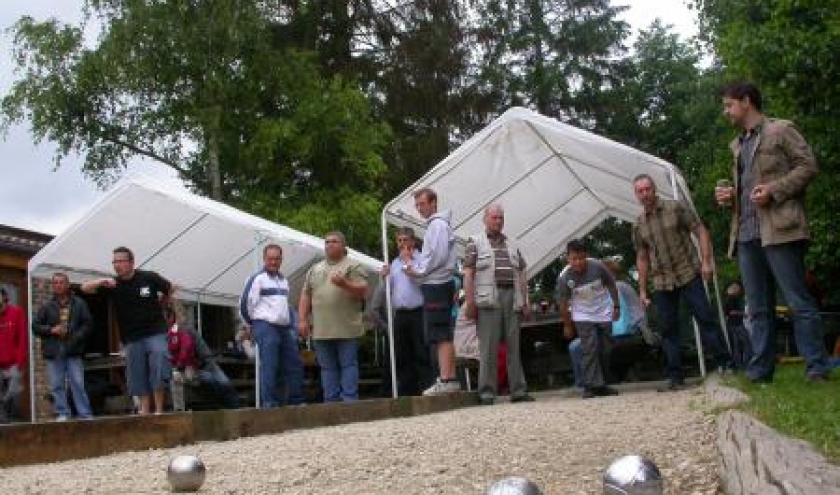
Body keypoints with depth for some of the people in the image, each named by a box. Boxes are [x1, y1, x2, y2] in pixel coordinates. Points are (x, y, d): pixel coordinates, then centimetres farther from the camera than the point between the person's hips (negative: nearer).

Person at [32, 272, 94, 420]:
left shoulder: (79, 304, 5)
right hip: (53, 352, 3)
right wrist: (51, 330, -5)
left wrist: (76, 337, -11)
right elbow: (35, 326, 11)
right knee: (57, 385, 3)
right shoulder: (47, 307, 11)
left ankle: (85, 414, -1)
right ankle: (63, 414, 10)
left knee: (78, 384, -4)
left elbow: (88, 325, 2)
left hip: (73, 351, -2)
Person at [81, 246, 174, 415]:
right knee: (137, 376, 3)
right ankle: (144, 411, 8)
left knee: (158, 373, -11)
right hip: (131, 338, 3)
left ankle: (159, 410, -6)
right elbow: (85, 288, -4)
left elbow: (170, 289, 13)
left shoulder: (149, 278, -3)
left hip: (155, 333, -3)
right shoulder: (112, 285, 3)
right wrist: (101, 282, -22)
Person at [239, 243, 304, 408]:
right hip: (266, 328, -7)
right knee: (269, 366, -10)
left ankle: (296, 400, 15)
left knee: (295, 364, 7)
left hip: (285, 328, 7)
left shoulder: (284, 280, 19)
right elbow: (245, 304, -8)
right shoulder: (257, 279, -5)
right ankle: (269, 403, -6)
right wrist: (257, 324, 3)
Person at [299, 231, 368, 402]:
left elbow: (363, 291, -6)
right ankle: (331, 402, 12)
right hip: (321, 330, 5)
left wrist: (345, 284, -21)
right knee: (327, 368, 7)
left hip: (346, 329, -5)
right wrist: (303, 320, 7)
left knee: (348, 365, -4)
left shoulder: (353, 266, 3)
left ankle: (349, 401, -2)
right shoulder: (314, 269, 19)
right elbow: (305, 296, 17)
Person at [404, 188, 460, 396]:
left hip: (437, 285, -10)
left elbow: (438, 256, -17)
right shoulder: (433, 225, 22)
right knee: (442, 335, 10)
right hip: (436, 285, 10)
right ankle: (448, 378, 13)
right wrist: (418, 269, 12)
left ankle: (446, 379, -14)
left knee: (441, 335, -12)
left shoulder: (438, 224, -9)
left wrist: (418, 271, -9)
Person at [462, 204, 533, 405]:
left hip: (512, 298, 4)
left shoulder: (512, 244, 20)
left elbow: (521, 274, 19)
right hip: (488, 300, -4)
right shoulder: (475, 242, 7)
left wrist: (526, 301, 11)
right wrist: (469, 301, -11)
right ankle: (487, 392, -1)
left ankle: (518, 390, 8)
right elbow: (468, 273, -1)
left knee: (514, 346, 5)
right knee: (488, 348, -5)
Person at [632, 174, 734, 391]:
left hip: (689, 275, -4)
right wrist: (642, 289, 12)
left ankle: (724, 364, 3)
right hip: (662, 283, 4)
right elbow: (642, 258, 15)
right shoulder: (638, 225, 9)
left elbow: (700, 231, -3)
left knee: (706, 318, -7)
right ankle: (675, 377, 9)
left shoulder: (676, 208, -1)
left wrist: (706, 261, -14)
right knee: (667, 329, 3)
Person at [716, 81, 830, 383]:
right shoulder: (737, 145, 24)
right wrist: (730, 195, 10)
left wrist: (774, 190, -15)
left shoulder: (780, 130, 4)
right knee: (758, 309, 5)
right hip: (746, 234, 7)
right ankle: (760, 370, 7)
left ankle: (817, 368, -3)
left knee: (799, 301, -7)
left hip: (780, 229, -7)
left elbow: (808, 165, -4)